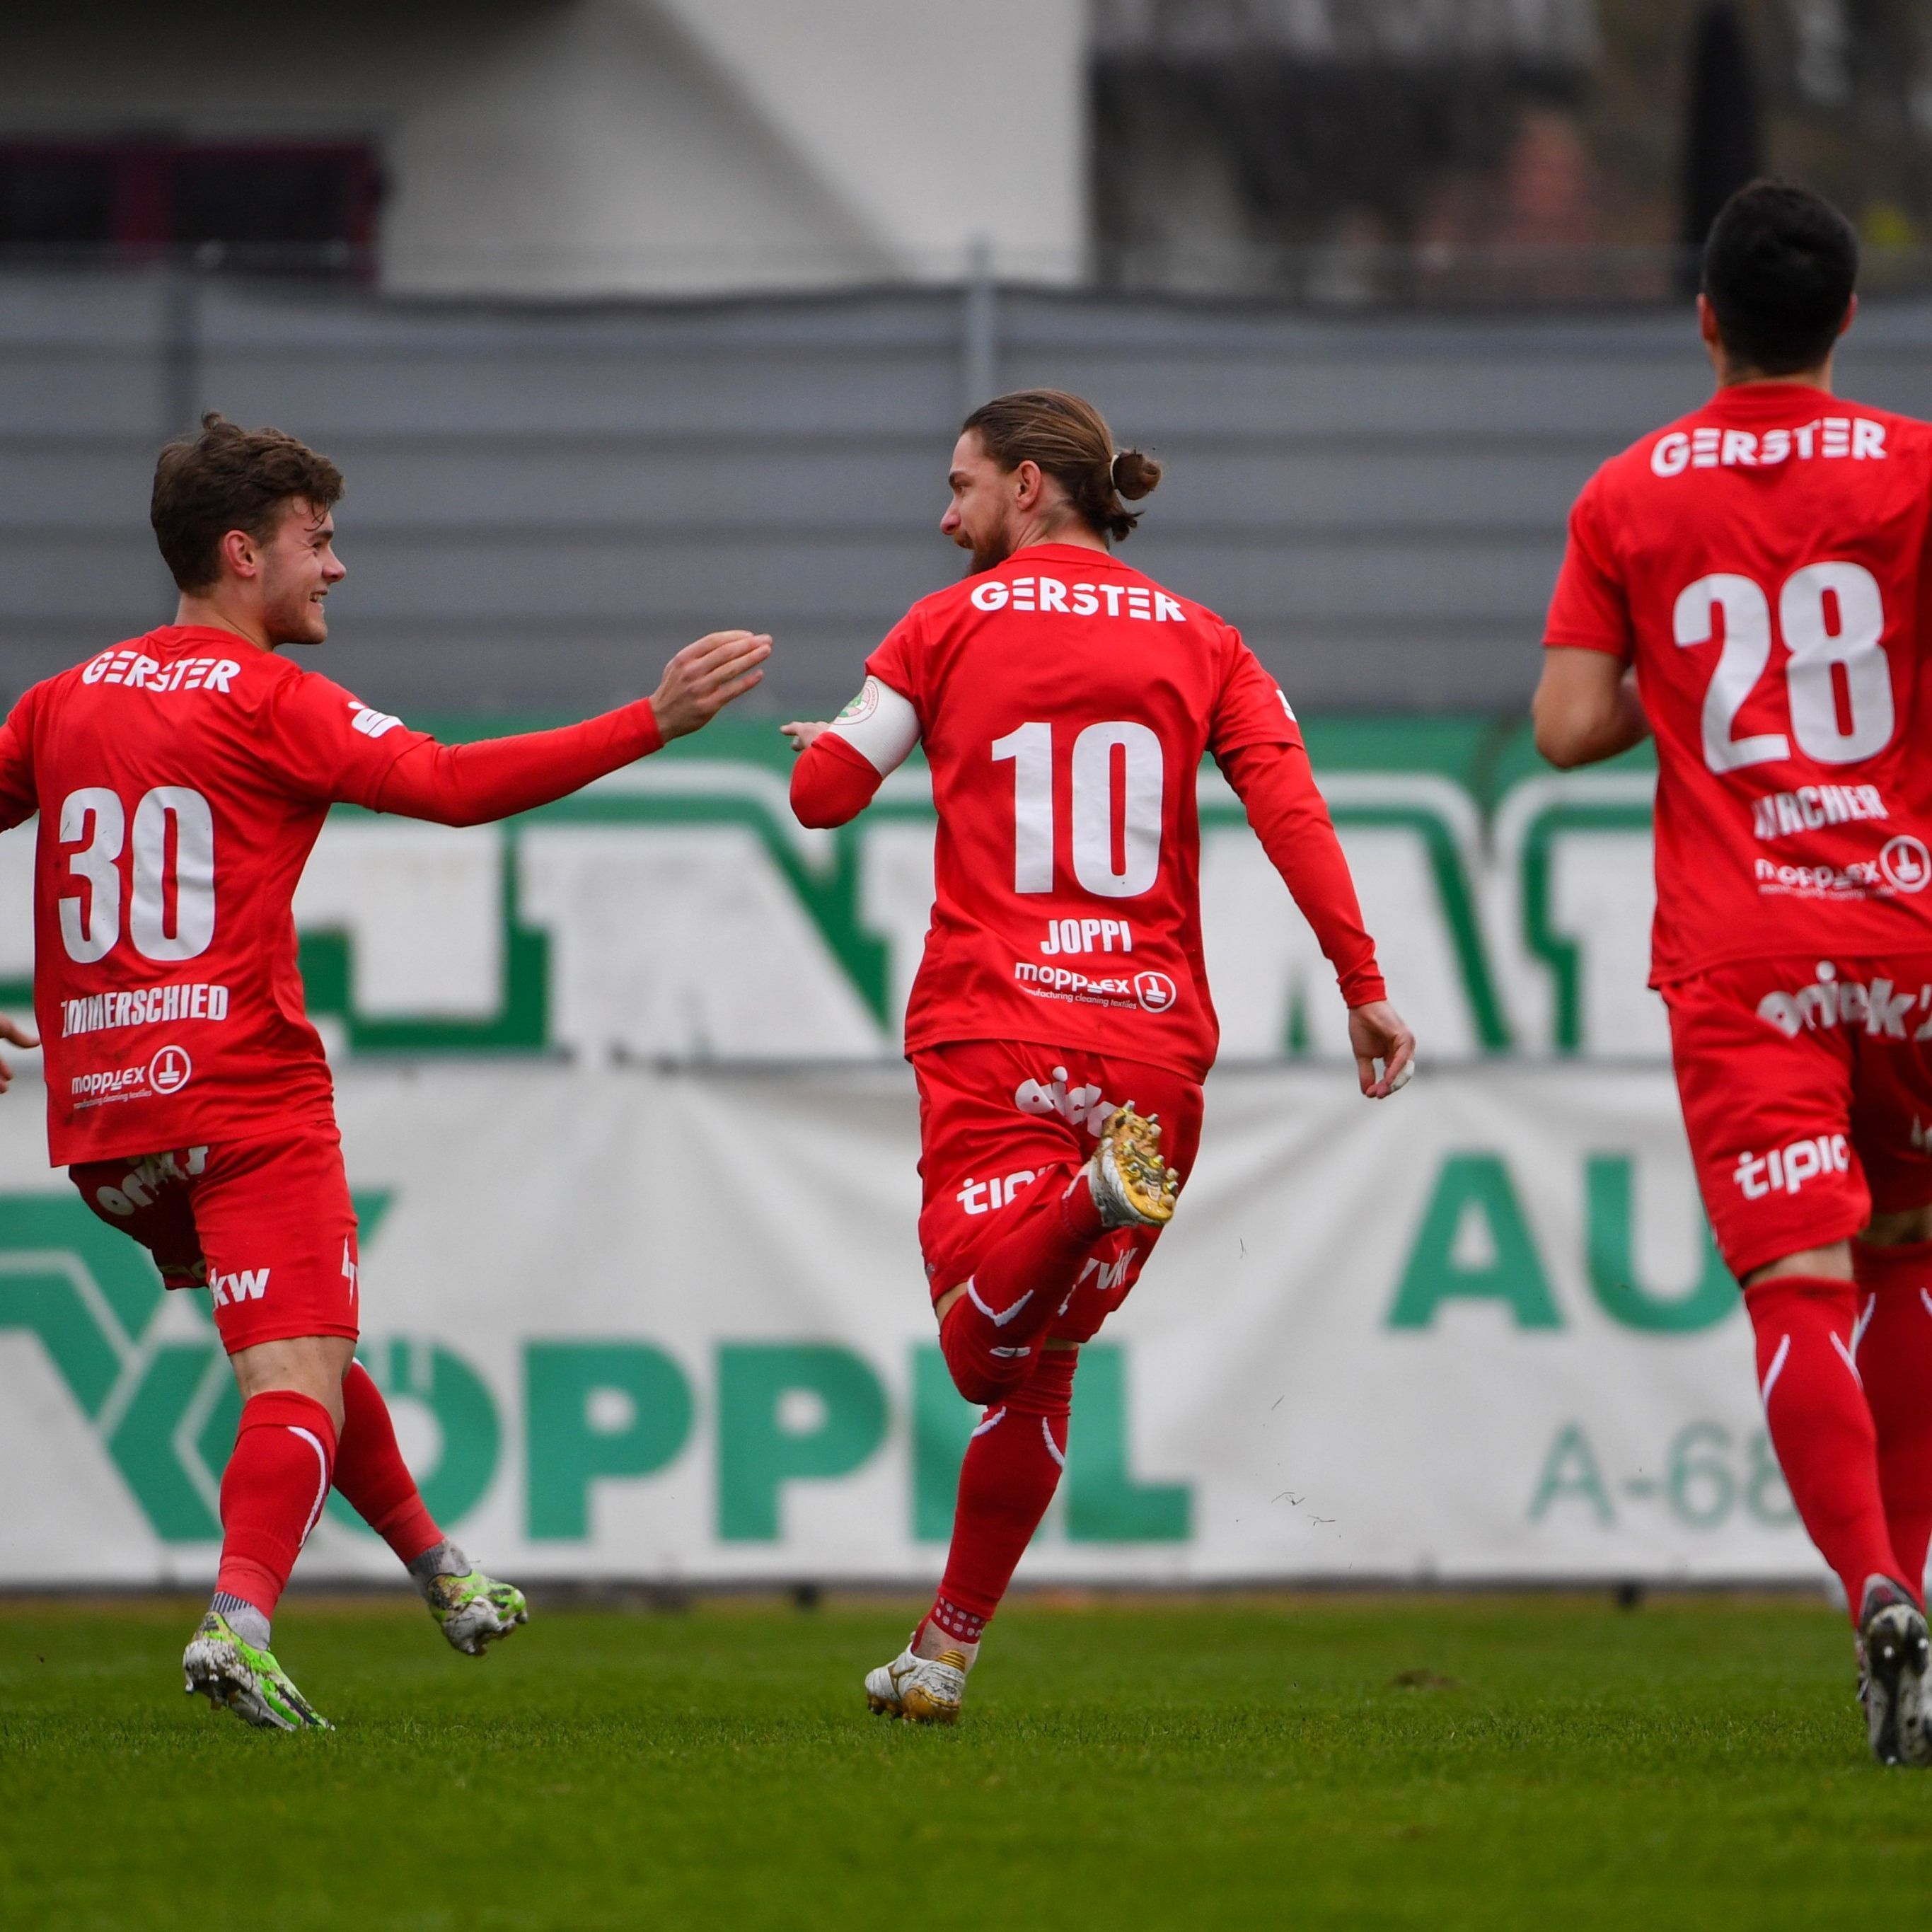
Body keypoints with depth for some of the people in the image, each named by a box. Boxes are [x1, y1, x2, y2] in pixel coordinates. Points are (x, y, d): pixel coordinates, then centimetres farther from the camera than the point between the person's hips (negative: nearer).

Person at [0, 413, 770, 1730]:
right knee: (298, 1379, -10)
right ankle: (240, 1619, -31)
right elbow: (452, 785, -18)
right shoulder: (266, 700, -8)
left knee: (301, 1350, 24)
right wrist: (655, 724, -19)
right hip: (244, 1098, -7)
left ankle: (437, 1566, 37)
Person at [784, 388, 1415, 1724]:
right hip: (1153, 1035, 3)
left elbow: (822, 794, 8)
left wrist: (825, 742, 32)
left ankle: (1093, 1194, -42)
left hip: (991, 1026, -3)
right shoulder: (1198, 640, 12)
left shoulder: (947, 627, 6)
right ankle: (947, 1651, 16)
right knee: (1042, 1364, 13)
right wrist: (1364, 985, -2)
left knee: (984, 1351, -14)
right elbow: (1291, 807, -1)